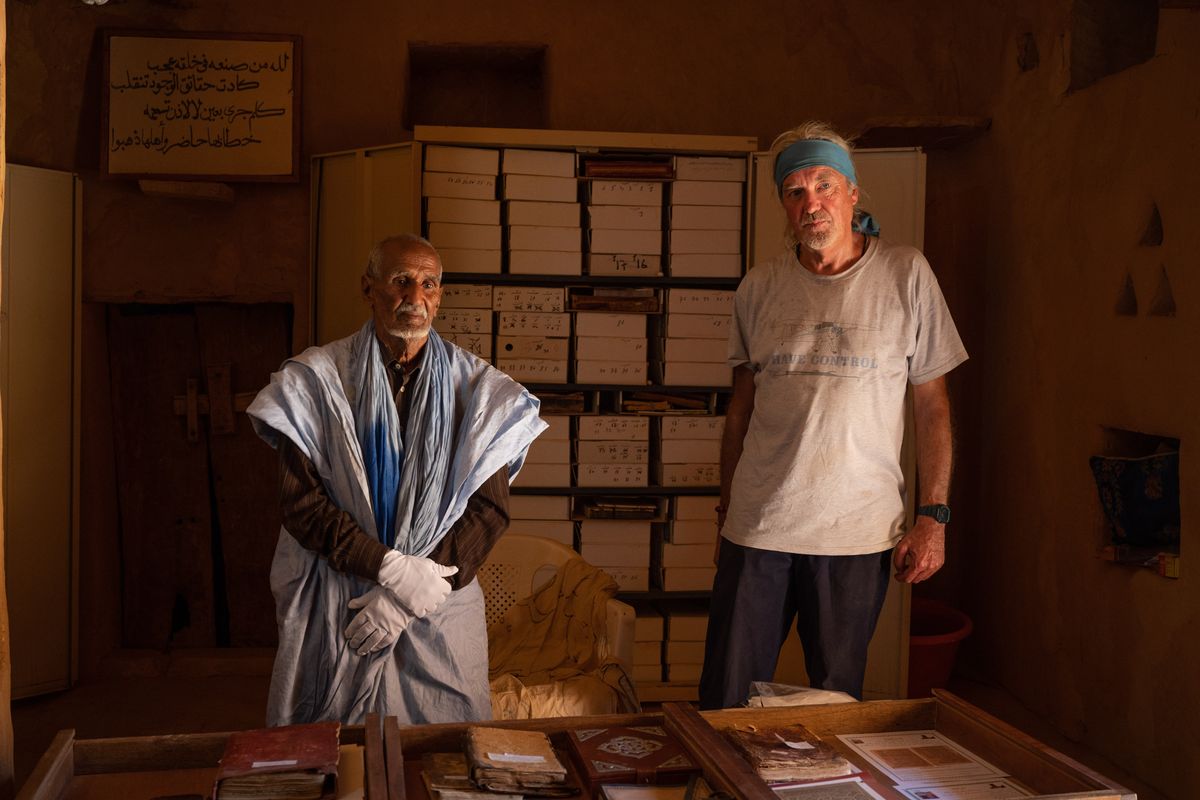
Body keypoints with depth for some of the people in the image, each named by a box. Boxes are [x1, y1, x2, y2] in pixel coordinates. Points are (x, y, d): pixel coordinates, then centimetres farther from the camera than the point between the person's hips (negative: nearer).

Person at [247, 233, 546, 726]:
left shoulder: (478, 390, -1)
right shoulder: (314, 380, -3)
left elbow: (489, 510, -4)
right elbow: (302, 502, -7)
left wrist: (403, 601, -12)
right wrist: (394, 569, -17)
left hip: (440, 611, 1)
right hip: (333, 610, -1)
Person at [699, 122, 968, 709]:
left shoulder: (905, 274, 0)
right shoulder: (759, 287, 7)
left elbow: (932, 404, 3)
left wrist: (933, 517, -3)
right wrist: (725, 512, 13)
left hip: (859, 532, -1)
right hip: (756, 528, 2)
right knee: (724, 704, 5)